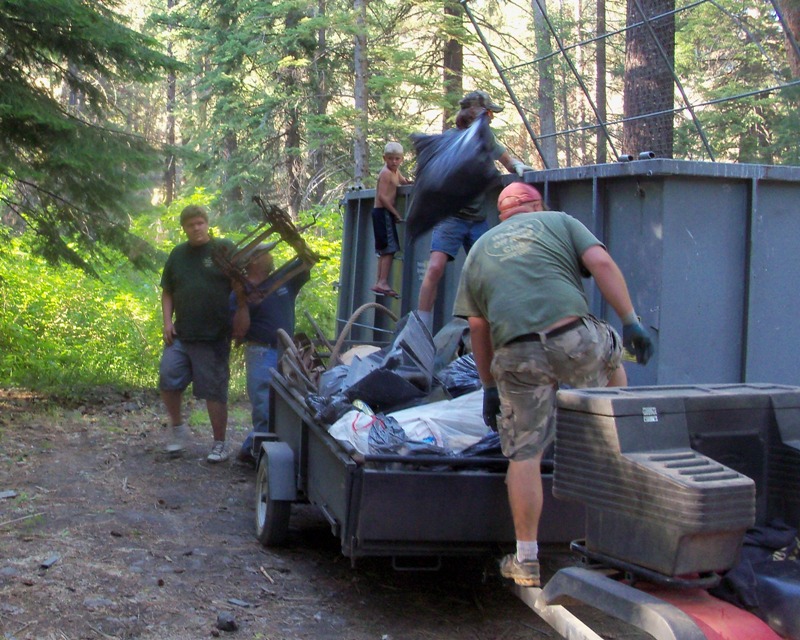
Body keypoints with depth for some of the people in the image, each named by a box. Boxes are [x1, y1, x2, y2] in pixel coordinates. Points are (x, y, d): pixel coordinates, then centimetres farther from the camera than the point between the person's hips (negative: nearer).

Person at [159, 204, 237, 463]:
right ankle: (178, 428, 21)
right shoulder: (178, 254, 12)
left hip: (214, 337, -4)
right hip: (180, 335, 4)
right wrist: (167, 321, 4)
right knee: (168, 379, -2)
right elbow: (167, 292, 18)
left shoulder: (224, 249, -2)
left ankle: (220, 444, 14)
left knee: (214, 391, 1)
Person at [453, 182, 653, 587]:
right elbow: (601, 264, 2)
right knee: (612, 367, 32)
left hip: (516, 355, 1)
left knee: (524, 455, 6)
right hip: (574, 336, -1)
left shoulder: (480, 250, 27)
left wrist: (489, 386, 26)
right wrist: (631, 321, 0)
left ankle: (526, 559, 11)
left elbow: (477, 326, 22)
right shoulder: (559, 222, 20)